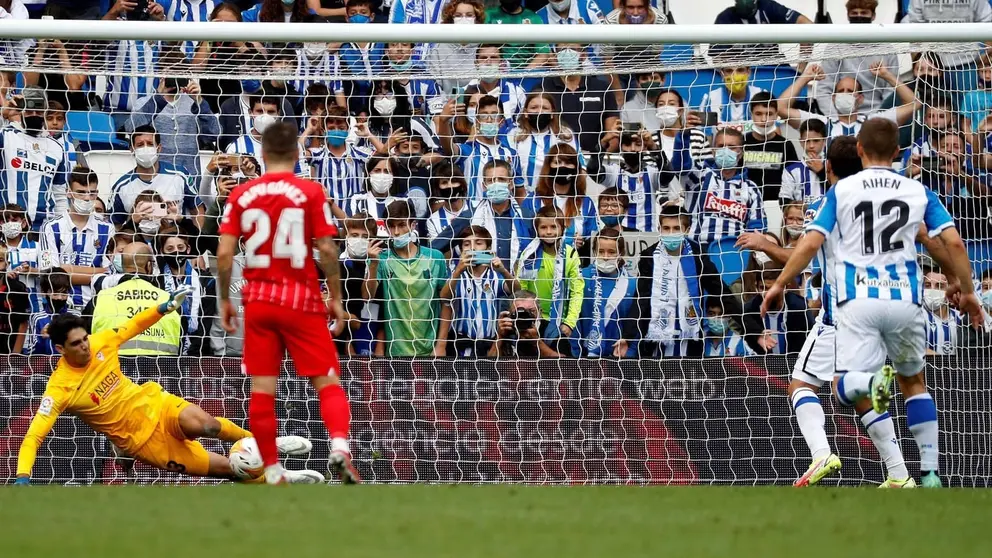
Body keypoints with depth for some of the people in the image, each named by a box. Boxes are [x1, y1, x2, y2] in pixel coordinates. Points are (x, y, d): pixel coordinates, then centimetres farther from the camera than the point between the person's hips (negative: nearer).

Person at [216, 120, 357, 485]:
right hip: (301, 300, -2)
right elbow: (326, 250, -7)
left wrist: (224, 300, 10)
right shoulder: (310, 192, -4)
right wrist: (336, 297, 3)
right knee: (327, 381, 1)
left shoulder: (241, 195, 2)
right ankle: (340, 448, -21)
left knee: (262, 388, 5)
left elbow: (224, 253, -1)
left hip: (258, 300, 2)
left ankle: (272, 471, 7)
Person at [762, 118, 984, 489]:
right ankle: (930, 472, 11)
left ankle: (874, 379, -38)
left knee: (845, 388, 0)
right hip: (905, 300, 2)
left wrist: (779, 285, 8)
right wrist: (966, 291, 13)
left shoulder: (841, 190, 6)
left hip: (858, 301, -2)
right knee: (914, 381, 21)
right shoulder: (918, 192, 9)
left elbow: (811, 243, -1)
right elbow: (953, 242, 1)